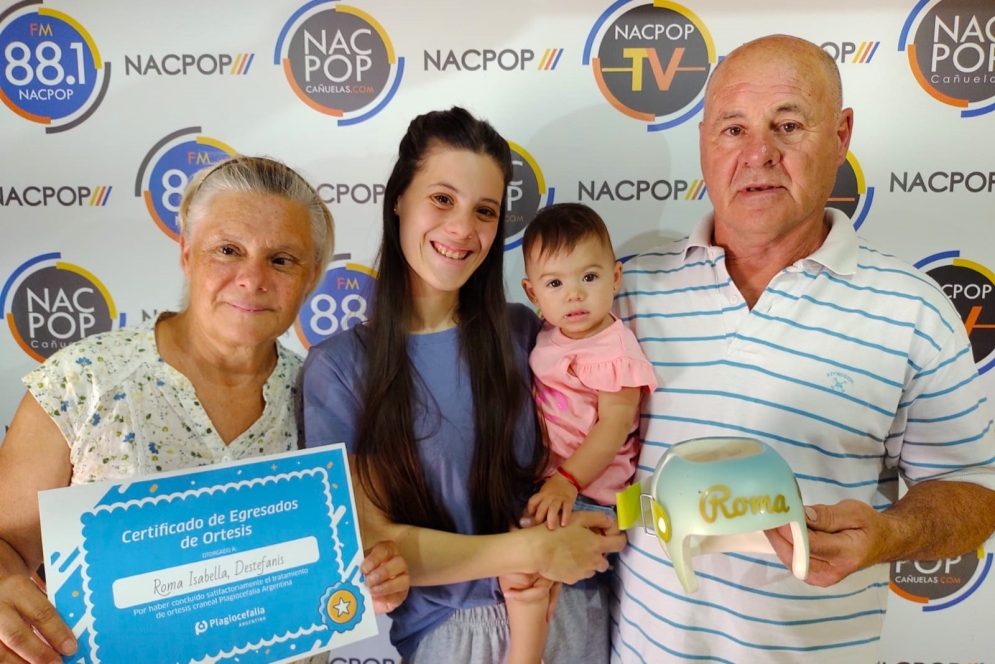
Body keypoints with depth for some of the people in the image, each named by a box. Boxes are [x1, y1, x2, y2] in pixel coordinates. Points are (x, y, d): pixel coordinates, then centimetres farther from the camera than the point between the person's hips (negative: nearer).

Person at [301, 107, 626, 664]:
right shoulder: (339, 366, -14)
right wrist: (533, 550, -18)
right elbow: (369, 543, -13)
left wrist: (538, 562, -18)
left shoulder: (520, 332, -8)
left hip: (560, 611, 2)